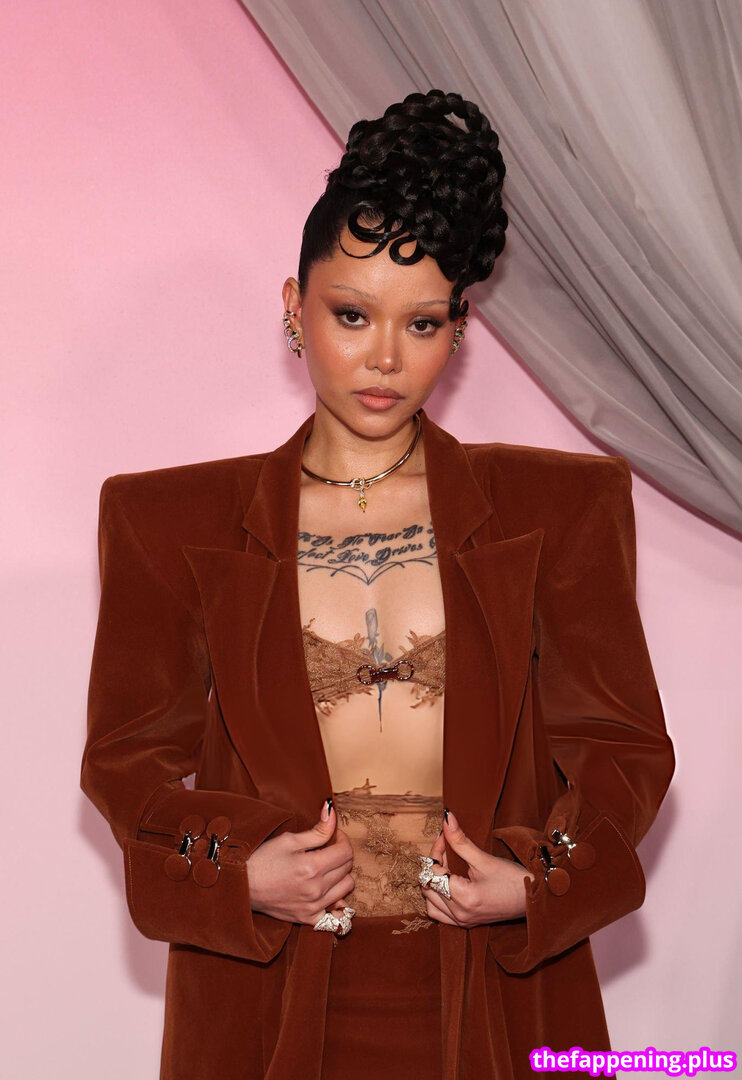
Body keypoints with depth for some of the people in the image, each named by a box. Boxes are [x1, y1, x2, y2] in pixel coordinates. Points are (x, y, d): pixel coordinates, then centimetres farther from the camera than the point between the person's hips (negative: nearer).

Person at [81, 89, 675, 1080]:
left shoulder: (559, 508, 2)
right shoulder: (173, 523, 1)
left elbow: (622, 744, 3)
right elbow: (130, 754, 4)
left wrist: (537, 882, -12)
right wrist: (237, 873, -12)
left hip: (496, 989, 1)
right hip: (268, 996, 0)